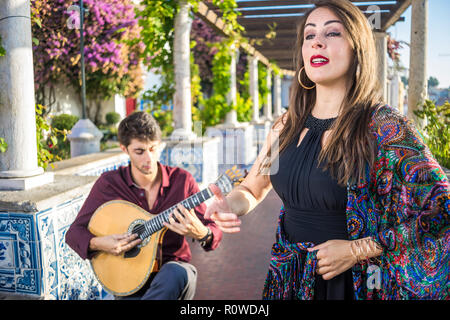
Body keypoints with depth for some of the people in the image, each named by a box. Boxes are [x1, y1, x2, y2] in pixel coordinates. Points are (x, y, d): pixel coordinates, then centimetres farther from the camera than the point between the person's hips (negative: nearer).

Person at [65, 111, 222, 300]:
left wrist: (200, 233, -27)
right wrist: (98, 244, -18)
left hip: (172, 269, 1)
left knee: (177, 273, -36)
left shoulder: (182, 180, -2)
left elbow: (214, 233, -2)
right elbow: (74, 233, 4)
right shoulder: (108, 184, -2)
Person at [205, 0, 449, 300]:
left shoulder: (384, 127, -16)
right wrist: (229, 206, -12)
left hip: (352, 283, -5)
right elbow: (251, 190, 11)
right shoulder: (288, 125, -1)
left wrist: (357, 250, -18)